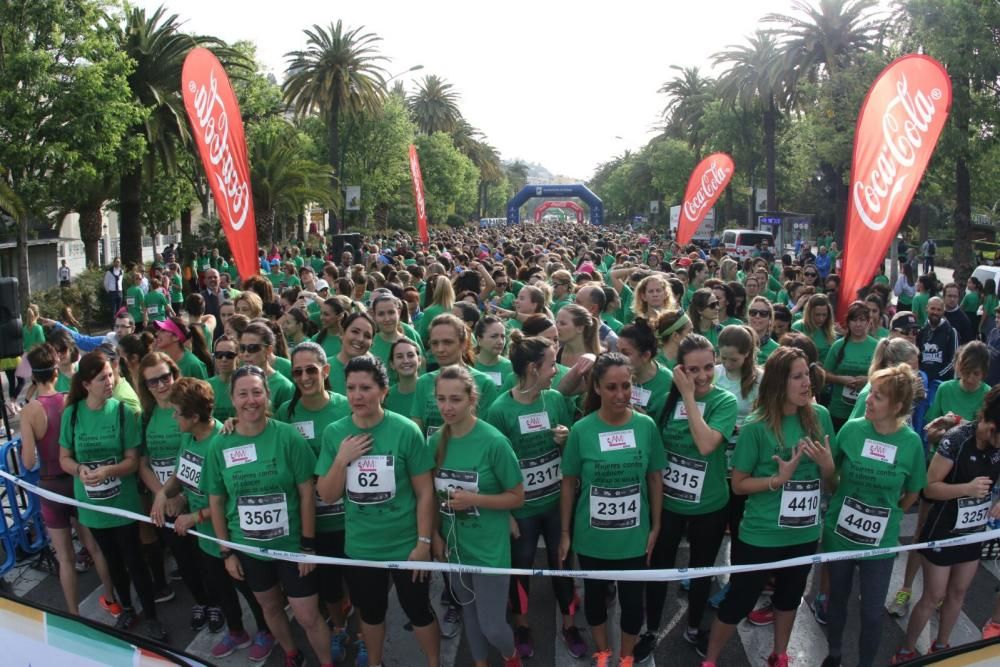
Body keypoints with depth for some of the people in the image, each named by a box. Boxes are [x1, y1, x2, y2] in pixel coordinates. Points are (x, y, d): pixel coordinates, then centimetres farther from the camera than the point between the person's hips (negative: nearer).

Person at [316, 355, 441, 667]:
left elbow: (425, 492, -11)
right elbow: (327, 496, -4)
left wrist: (423, 542, -10)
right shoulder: (334, 433, -7)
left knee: (418, 611, 14)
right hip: (359, 546, 3)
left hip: (405, 544, -3)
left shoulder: (406, 431, -17)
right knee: (370, 612, 23)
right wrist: (341, 458, -19)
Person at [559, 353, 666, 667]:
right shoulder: (581, 430, -15)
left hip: (634, 538, 1)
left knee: (632, 601, 14)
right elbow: (569, 484, -5)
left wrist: (655, 527, 4)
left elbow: (655, 479, 1)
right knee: (595, 596, 20)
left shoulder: (647, 426, -11)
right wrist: (565, 533, -1)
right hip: (592, 538, 0)